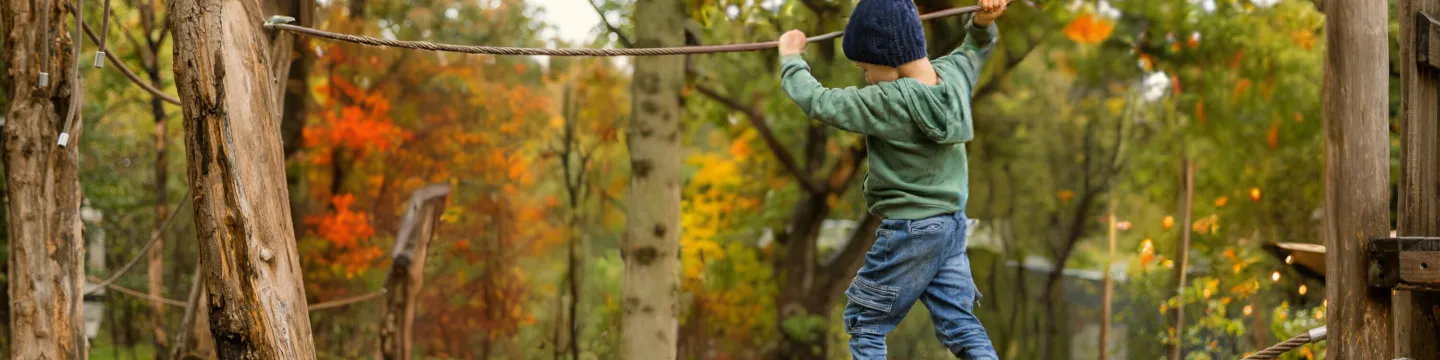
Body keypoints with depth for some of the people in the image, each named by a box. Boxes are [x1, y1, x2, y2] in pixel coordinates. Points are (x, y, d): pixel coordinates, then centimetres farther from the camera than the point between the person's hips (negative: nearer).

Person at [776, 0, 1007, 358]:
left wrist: (791, 58, 3)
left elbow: (818, 101, -14)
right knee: (959, 323, 8)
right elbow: (977, 47, 22)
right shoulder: (953, 76, -1)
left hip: (909, 231, -7)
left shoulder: (889, 102, -23)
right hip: (952, 225, 7)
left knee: (864, 322, 7)